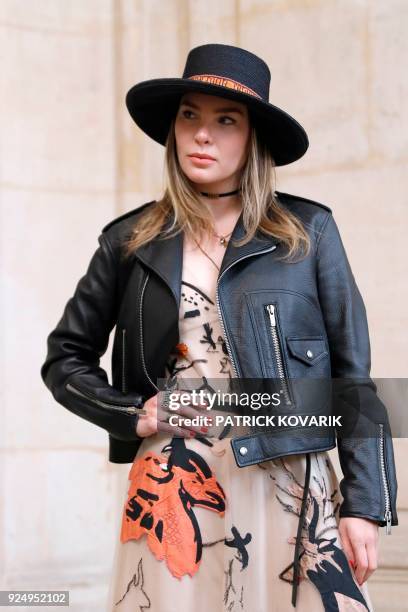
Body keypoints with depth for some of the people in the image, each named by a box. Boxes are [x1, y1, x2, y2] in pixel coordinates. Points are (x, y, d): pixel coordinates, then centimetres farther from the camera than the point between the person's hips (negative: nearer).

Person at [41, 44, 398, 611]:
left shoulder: (308, 231, 3)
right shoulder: (131, 240, 7)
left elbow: (353, 376, 2)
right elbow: (65, 357, 15)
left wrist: (364, 505, -3)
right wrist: (132, 413, -2)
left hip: (288, 489, -1)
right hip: (170, 492, 1)